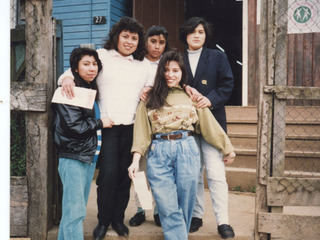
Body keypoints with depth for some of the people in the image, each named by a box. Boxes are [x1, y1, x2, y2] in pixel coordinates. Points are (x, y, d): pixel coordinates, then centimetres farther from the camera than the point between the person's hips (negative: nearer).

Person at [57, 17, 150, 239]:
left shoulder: (142, 66, 17)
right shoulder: (101, 56, 7)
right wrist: (67, 77, -18)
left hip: (132, 128, 3)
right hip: (107, 127, -3)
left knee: (124, 175, 7)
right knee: (108, 174, -7)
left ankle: (118, 219, 23)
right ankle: (103, 221, 13)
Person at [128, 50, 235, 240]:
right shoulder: (150, 97, 11)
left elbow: (208, 124, 14)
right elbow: (142, 131, 6)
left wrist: (226, 147, 17)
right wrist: (136, 160, -2)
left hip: (187, 151, 1)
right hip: (159, 153, 0)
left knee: (185, 206, 4)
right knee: (168, 209, -3)